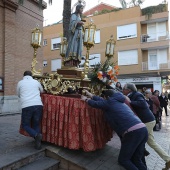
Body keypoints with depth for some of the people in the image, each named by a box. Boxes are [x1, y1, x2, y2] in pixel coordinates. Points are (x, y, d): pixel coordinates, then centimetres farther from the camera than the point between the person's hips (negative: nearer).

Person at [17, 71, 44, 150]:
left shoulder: (20, 83, 13)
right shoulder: (36, 82, 17)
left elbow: (18, 95, 27)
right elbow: (42, 91, 34)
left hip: (26, 106, -2)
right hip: (38, 105, 2)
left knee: (25, 125, 14)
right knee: (36, 125, 16)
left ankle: (36, 135, -11)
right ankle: (38, 143, 7)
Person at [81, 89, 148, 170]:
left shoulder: (110, 102, 4)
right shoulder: (119, 102, 28)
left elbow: (96, 104, 12)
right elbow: (102, 101, 36)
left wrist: (86, 99, 32)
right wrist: (91, 95, 45)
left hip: (132, 132, -8)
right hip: (142, 129, 9)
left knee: (123, 160, 8)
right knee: (136, 160, 20)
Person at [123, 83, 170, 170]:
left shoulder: (137, 95, -16)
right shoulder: (132, 96, 12)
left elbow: (142, 104, -33)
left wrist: (129, 102, -29)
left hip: (147, 121, -9)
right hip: (147, 121, 9)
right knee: (152, 142, 20)